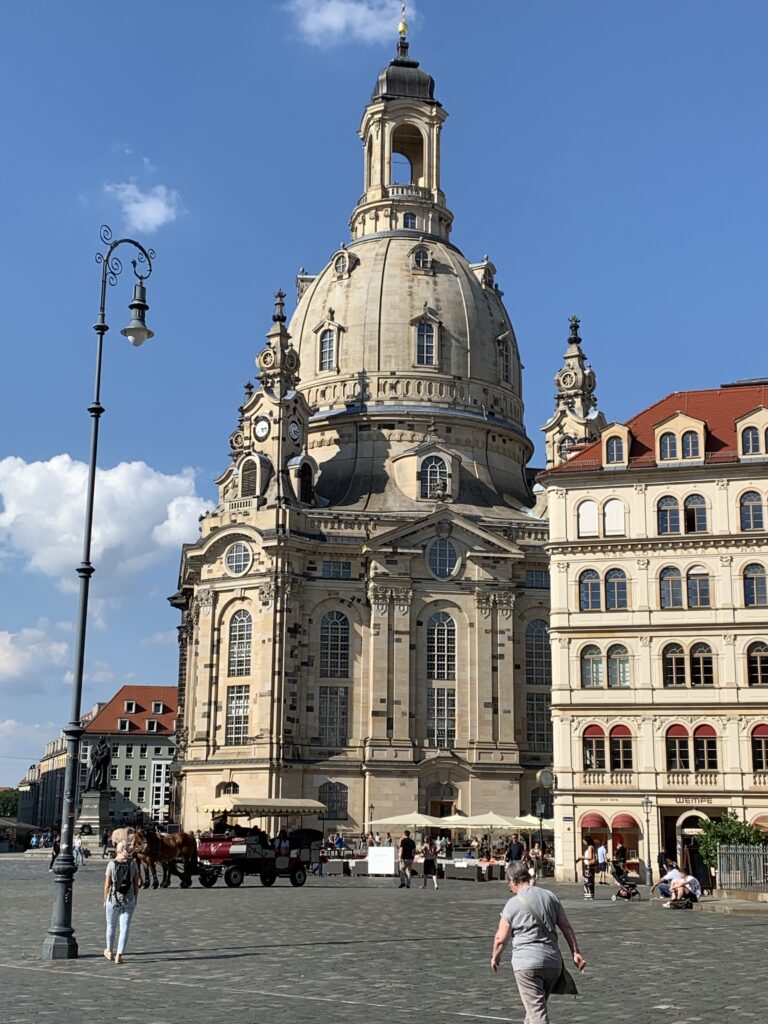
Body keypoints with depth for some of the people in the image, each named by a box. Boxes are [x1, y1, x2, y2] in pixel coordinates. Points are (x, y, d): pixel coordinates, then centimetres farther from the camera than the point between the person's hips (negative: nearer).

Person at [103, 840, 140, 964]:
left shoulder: (112, 864, -9)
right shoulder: (133, 863, -5)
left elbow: (107, 885, -6)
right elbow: (136, 883, 0)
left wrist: (105, 900, 6)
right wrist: (136, 898, 11)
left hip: (113, 899, 0)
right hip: (129, 900, 1)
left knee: (111, 925, 18)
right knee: (125, 927, 4)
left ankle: (110, 951, 34)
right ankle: (119, 955, -3)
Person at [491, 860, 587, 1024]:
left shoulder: (512, 905, -6)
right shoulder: (550, 896, 7)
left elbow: (501, 938, -1)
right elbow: (566, 927, 9)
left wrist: (495, 956, 17)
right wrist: (575, 952, 14)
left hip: (526, 963, -6)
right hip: (553, 962, 6)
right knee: (536, 1006, 22)